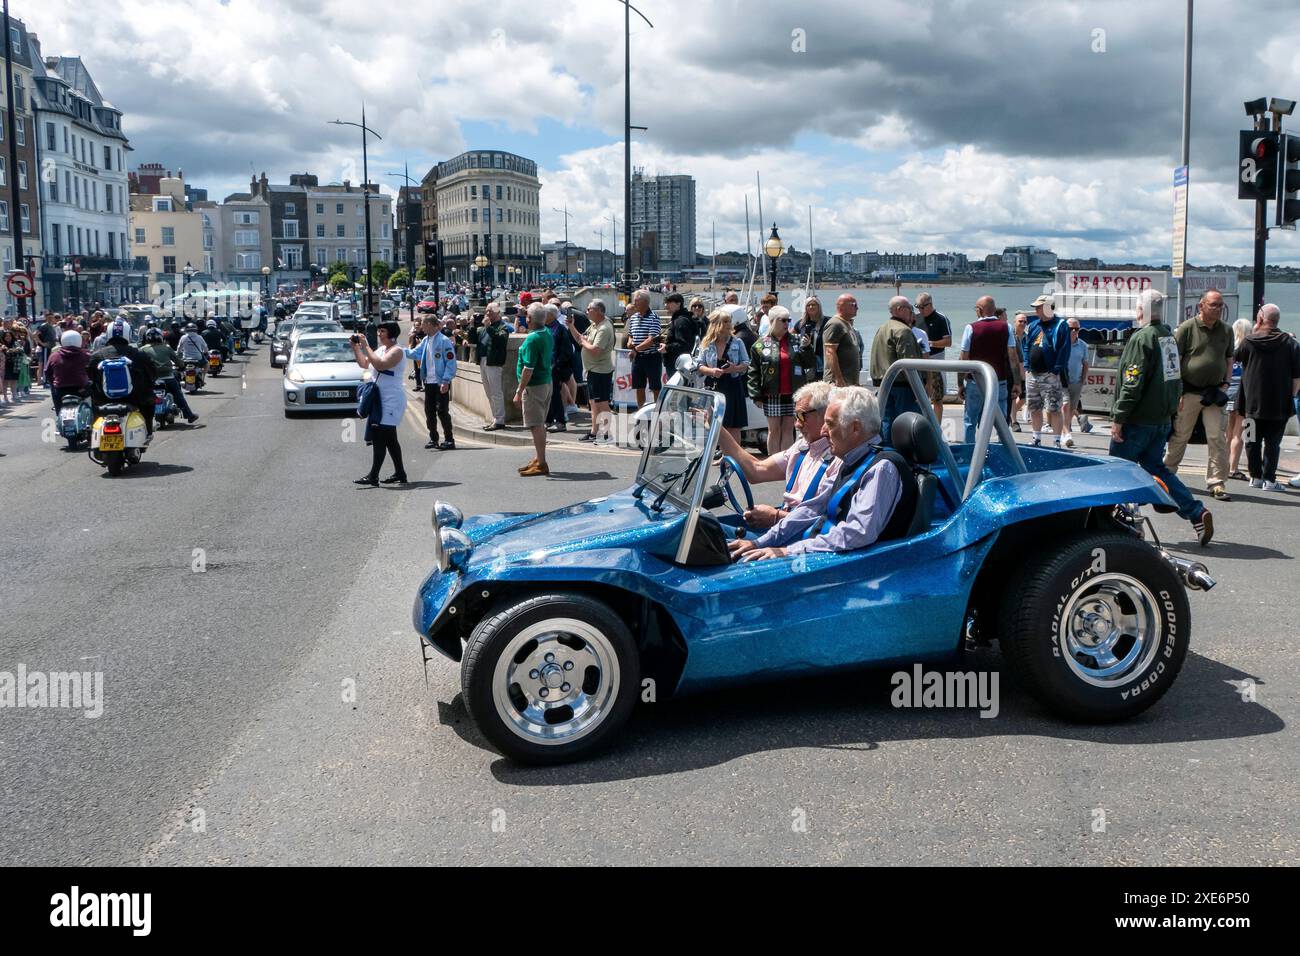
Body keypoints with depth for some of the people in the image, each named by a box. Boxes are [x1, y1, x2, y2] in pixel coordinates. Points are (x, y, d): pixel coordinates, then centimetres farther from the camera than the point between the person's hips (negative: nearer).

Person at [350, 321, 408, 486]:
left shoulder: (397, 351, -13)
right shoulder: (381, 349, 16)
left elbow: (381, 364, -28)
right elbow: (364, 363, 22)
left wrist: (366, 346, -23)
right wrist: (356, 347, 10)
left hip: (391, 400, -10)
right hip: (381, 399, 10)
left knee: (380, 437, -13)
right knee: (389, 438, 14)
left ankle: (373, 476, -15)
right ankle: (400, 474, 21)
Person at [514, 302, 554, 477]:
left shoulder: (532, 339, -20)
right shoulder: (548, 334, 7)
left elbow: (528, 369, -23)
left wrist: (519, 391, -19)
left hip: (534, 385, -9)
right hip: (547, 382, 9)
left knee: (536, 425, -6)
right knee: (540, 424, 17)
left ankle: (541, 464, -4)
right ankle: (539, 459, 26)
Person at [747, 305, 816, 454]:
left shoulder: (796, 342, 6)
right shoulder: (760, 345, 0)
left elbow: (810, 364, 6)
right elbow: (753, 372, 0)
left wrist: (806, 348, -10)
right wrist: (756, 395, -6)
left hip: (792, 395, 2)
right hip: (772, 396, -2)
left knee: (788, 430, 6)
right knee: (774, 430, 5)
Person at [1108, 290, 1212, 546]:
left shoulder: (1142, 337, -16)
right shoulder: (1169, 337, 12)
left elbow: (1132, 383, -20)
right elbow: (1175, 380, 19)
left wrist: (1118, 417, -17)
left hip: (1138, 420, -8)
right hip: (1162, 419, 8)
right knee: (1155, 467, 15)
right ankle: (1197, 513, 4)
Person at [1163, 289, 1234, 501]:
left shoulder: (1226, 330, 9)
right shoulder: (1187, 328, -5)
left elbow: (1229, 360, 17)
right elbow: (1175, 360, -6)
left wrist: (1225, 384, 4)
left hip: (1214, 393, 3)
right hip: (1189, 392, -3)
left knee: (1217, 438, -3)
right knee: (1180, 435, 6)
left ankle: (1216, 482, 1)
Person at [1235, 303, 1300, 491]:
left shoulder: (1249, 341, -5)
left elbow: (1238, 356, 16)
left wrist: (1254, 330, 15)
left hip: (1253, 403, 0)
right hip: (1279, 404, 0)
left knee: (1253, 441, 11)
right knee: (1272, 442, 4)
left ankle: (1255, 476, 14)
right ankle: (1269, 479, 1)